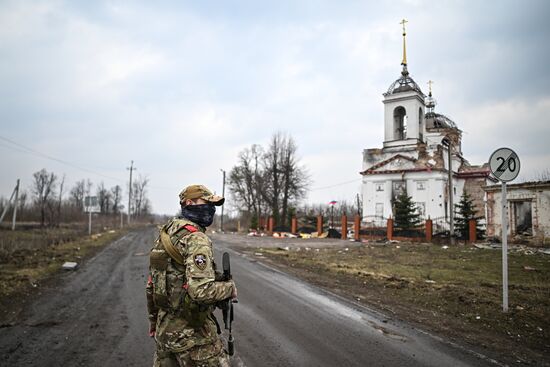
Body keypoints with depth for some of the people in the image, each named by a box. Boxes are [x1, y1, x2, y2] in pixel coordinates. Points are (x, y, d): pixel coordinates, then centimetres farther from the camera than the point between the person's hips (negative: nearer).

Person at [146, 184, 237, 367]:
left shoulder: (165, 234, 9)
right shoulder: (196, 239, -19)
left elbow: (151, 285, 15)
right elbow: (201, 291, -31)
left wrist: (154, 319, 24)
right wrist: (230, 288, -13)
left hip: (164, 329, 9)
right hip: (192, 333, -9)